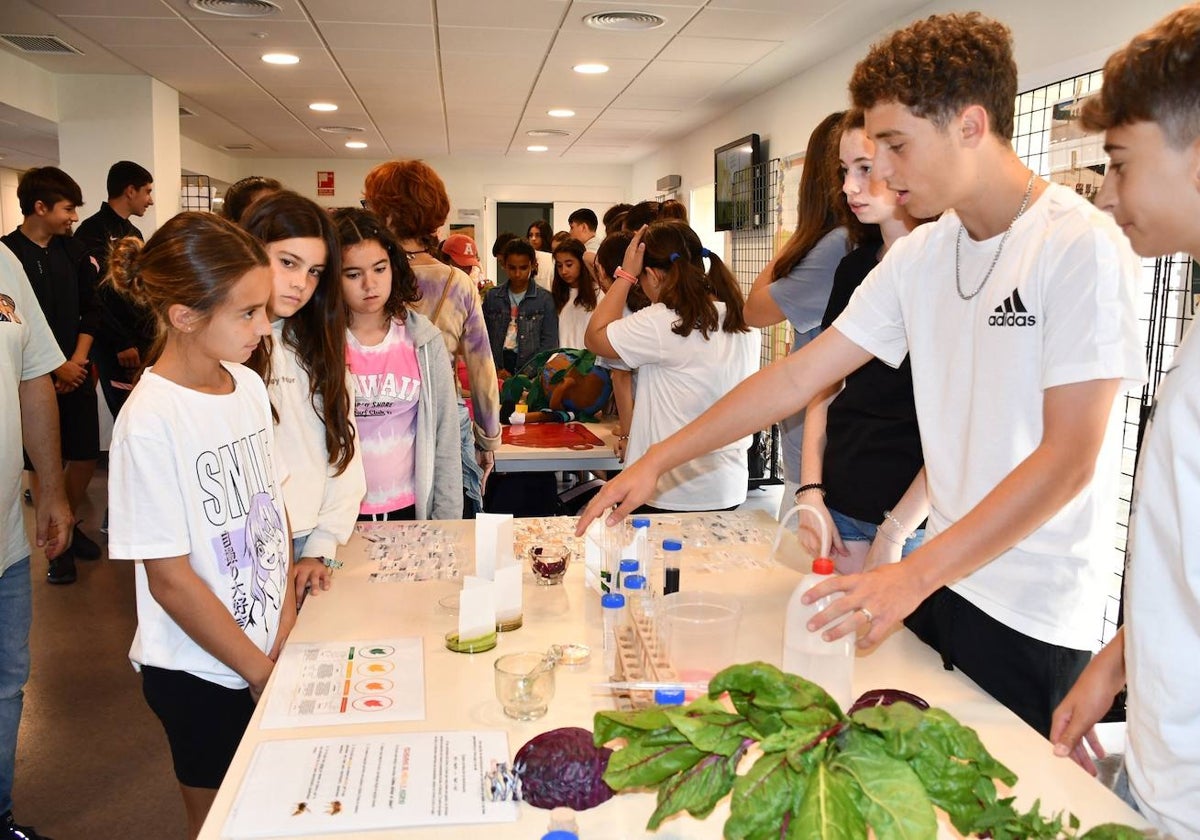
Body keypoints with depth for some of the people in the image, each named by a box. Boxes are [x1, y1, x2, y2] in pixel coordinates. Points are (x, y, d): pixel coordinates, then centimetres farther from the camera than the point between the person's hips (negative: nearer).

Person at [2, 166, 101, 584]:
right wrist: (55, 368, -12)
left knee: (85, 456, 9)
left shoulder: (73, 251, 5)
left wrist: (77, 361, -4)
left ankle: (69, 525, 31)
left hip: (76, 373, 4)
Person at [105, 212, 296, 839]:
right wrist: (261, 671, -11)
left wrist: (288, 633, -2)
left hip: (269, 650, 6)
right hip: (201, 674, -6)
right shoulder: (151, 421, -22)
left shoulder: (248, 385, -2)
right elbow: (169, 578, -19)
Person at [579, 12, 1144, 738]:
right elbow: (799, 377, 3)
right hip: (943, 580, 6)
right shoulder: (920, 255, 3)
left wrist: (913, 574, -25)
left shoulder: (1082, 247, -16)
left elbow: (1069, 457, -20)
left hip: (1032, 621, -6)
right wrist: (657, 461, 1)